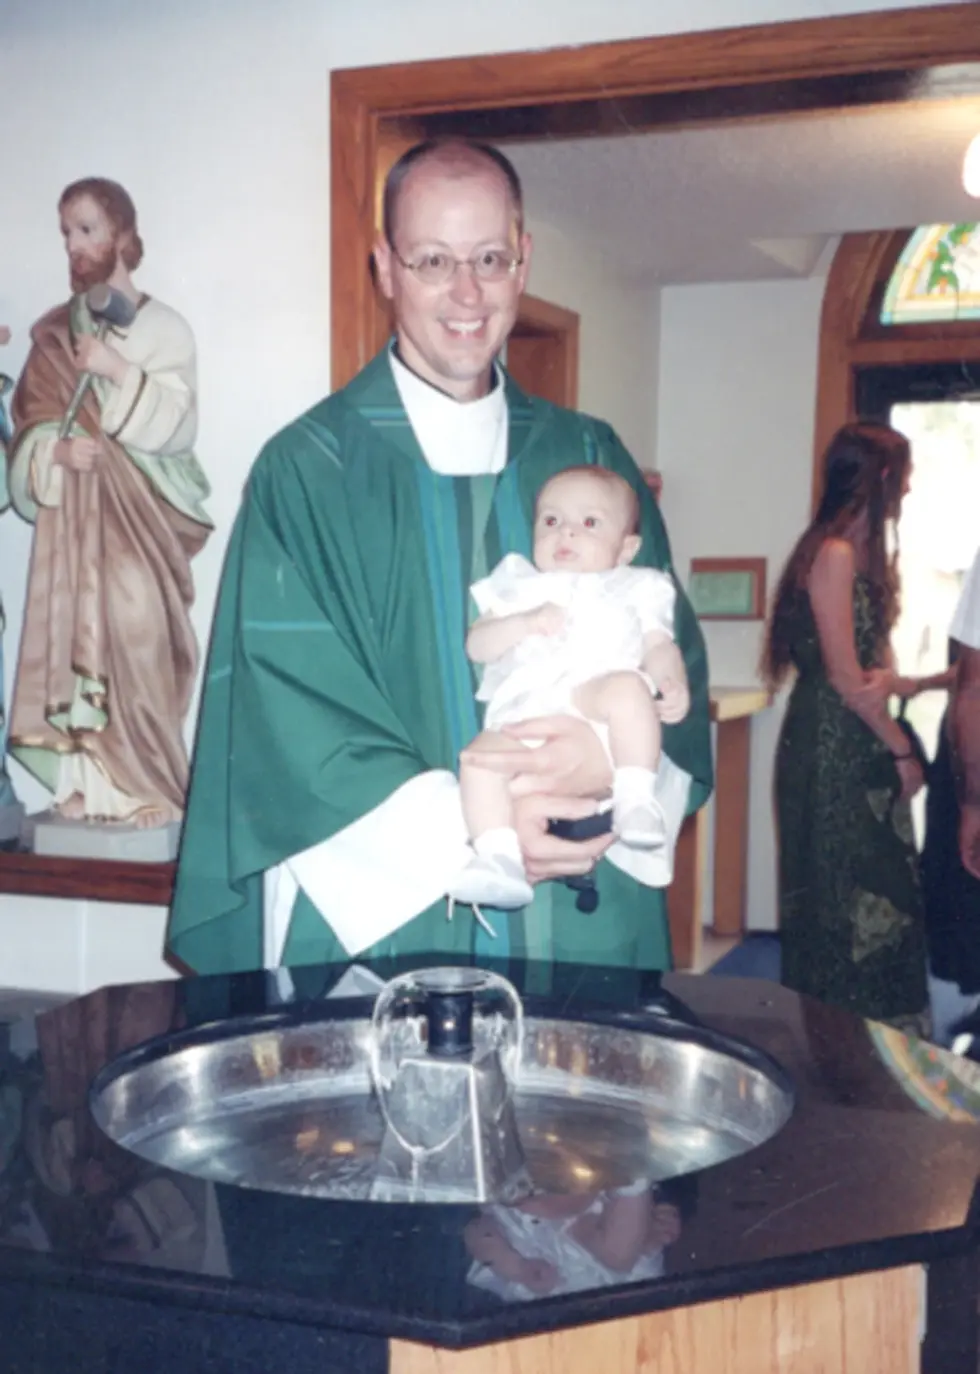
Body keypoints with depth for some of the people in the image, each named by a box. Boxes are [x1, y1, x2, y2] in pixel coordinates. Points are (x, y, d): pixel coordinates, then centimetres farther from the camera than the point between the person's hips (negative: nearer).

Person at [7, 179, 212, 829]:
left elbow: (178, 425, -7)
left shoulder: (163, 325, 2)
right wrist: (57, 450, -12)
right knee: (71, 638, 0)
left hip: (139, 513, -3)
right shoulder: (53, 332, 12)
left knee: (138, 638, -10)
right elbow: (27, 425, 9)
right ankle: (85, 784, 6)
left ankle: (147, 785, -2)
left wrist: (118, 371, -18)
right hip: (73, 509, 3)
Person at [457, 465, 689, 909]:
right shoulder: (518, 587, 31)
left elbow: (659, 646, 13)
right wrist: (524, 623, -1)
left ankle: (636, 799, -30)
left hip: (594, 702, -1)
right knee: (478, 756, -29)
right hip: (522, 714, 1)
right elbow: (476, 645, 18)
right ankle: (500, 860, -34)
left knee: (626, 685, -35)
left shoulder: (634, 590, 28)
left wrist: (673, 682, -11)